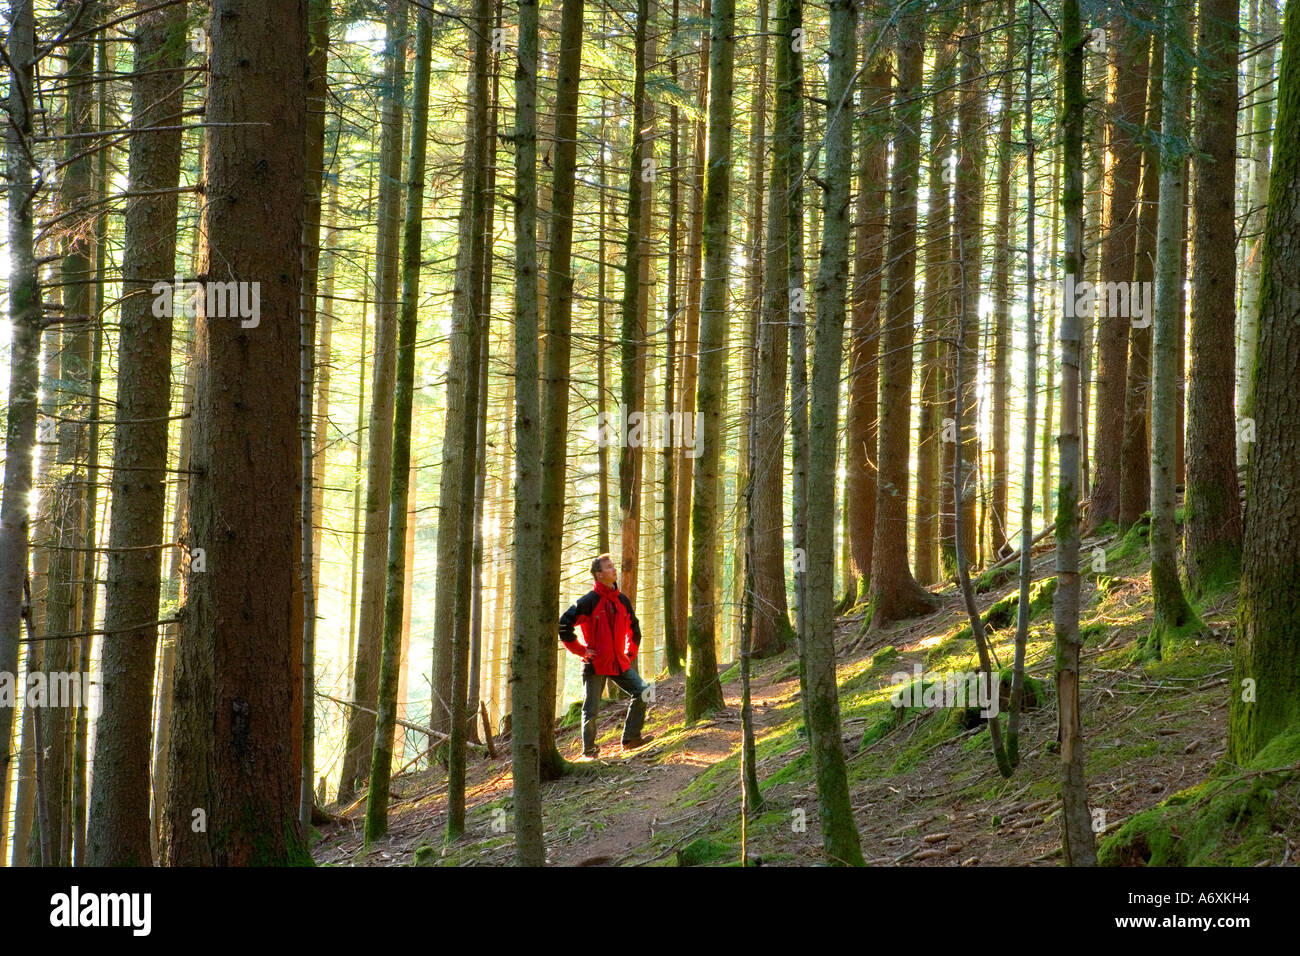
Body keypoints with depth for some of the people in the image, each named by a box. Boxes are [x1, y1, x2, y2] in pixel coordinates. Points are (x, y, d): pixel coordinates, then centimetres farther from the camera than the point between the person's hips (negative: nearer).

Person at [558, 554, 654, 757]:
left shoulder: (622, 600, 8)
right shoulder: (589, 601, -12)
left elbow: (633, 626, 25)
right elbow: (564, 624, -13)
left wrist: (631, 652, 15)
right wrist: (581, 650, -11)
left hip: (620, 663, 5)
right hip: (596, 664, -5)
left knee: (642, 692, -5)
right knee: (591, 709, 2)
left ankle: (631, 738, 5)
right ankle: (588, 749, 16)